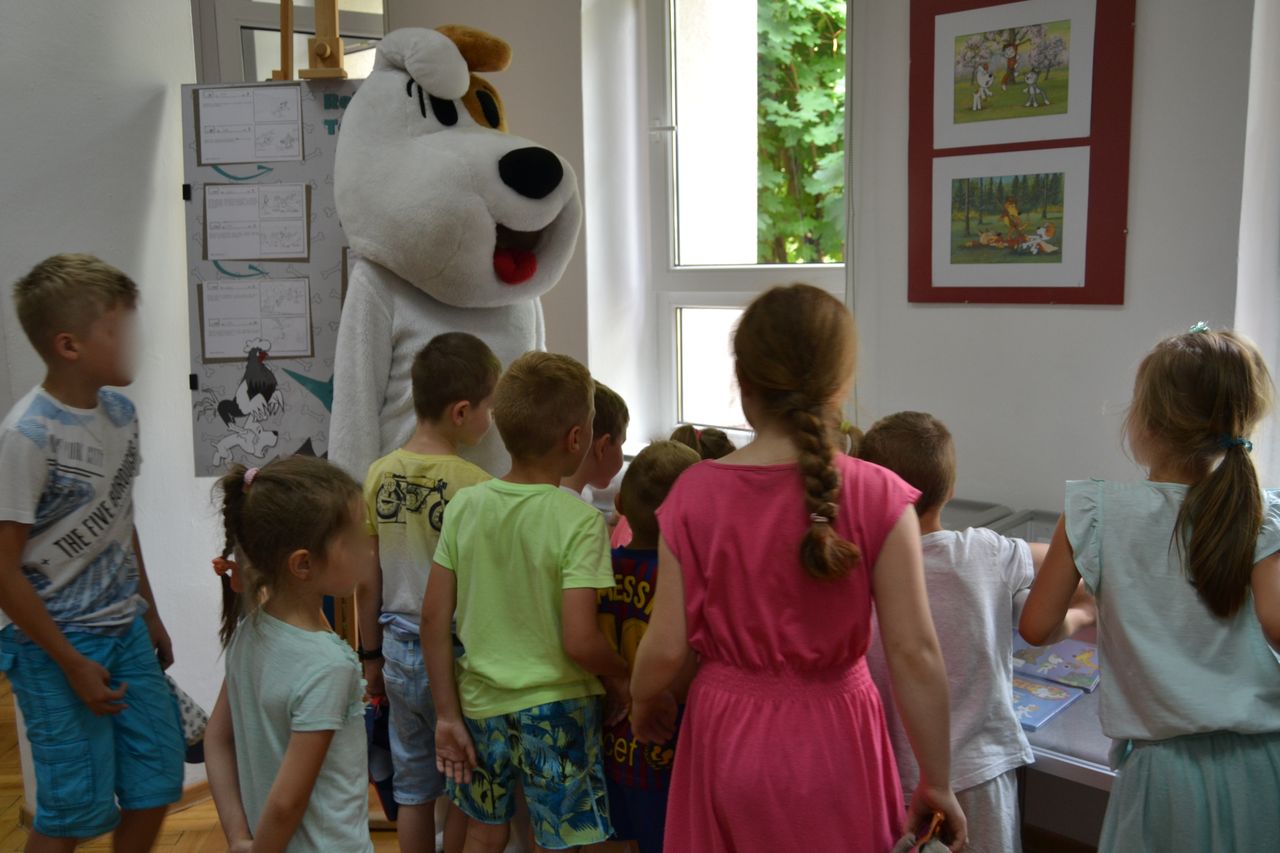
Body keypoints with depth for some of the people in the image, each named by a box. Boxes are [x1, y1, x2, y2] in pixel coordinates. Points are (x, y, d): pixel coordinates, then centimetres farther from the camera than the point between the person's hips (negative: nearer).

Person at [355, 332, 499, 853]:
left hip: (400, 651, 5)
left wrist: (372, 654, 15)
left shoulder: (380, 474, -2)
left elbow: (366, 580, 4)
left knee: (413, 790, 17)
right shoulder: (474, 485, -19)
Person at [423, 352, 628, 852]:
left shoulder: (464, 506, -5)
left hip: (480, 703, 5)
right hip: (556, 710, -4)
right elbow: (579, 643, -23)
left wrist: (447, 715, 4)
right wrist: (621, 676, -3)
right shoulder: (579, 521, -19)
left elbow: (434, 618, -3)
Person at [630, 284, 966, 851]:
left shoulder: (695, 495, -12)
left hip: (726, 737, 1)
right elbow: (915, 655, -14)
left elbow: (667, 648, -9)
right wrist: (937, 783, -2)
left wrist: (642, 706, 12)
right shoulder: (877, 497, -14)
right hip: (833, 741, 0)